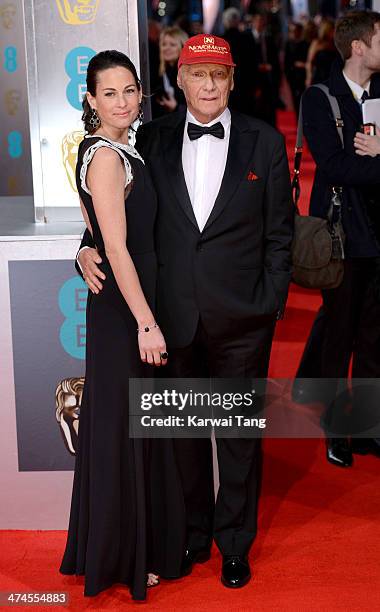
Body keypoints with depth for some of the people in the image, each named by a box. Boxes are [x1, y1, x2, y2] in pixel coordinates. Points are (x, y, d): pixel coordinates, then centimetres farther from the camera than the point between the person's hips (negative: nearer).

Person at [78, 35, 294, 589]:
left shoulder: (265, 142, 0)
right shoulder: (153, 139, 3)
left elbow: (279, 233, 1)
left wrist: (270, 305, -4)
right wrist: (90, 246, -5)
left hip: (241, 319, -1)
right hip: (174, 315, 2)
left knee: (240, 434, 10)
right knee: (184, 431, 13)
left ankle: (235, 543, 28)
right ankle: (193, 535, 33)